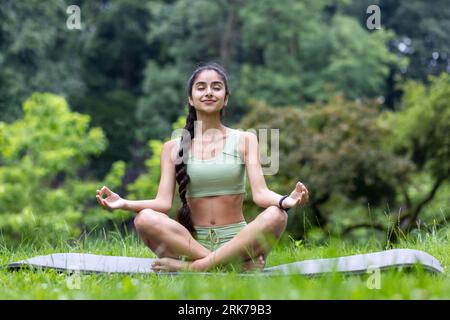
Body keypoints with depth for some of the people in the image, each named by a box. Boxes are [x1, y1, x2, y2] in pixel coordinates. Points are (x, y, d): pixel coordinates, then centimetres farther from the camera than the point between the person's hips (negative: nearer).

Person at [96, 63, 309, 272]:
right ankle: (241, 263, -27)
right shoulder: (172, 148, 9)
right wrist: (123, 204, -20)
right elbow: (163, 202, -2)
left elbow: (260, 193, -6)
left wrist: (285, 201, -29)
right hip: (193, 242, 1)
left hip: (237, 240, 0)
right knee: (145, 219, -28)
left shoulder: (244, 140, 7)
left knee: (276, 215, -30)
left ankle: (193, 267, -26)